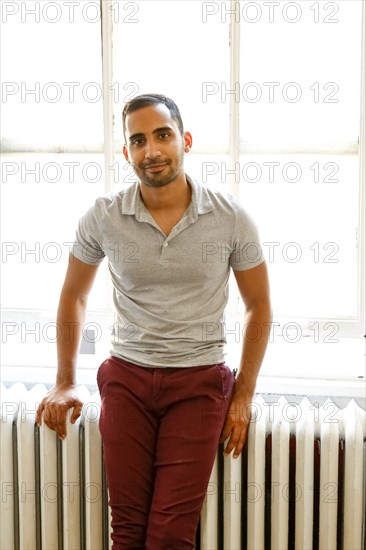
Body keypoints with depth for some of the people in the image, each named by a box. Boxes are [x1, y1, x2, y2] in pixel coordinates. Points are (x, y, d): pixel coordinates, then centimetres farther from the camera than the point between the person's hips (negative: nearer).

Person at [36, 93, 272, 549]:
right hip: (127, 378, 1)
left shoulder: (231, 217, -7)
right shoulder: (103, 217, -4)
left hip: (199, 380, -1)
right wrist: (65, 384, 10)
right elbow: (73, 295, 12)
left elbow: (258, 306, 4)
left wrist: (243, 396, 0)